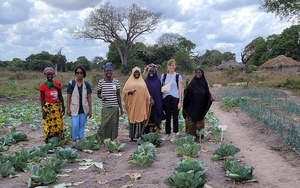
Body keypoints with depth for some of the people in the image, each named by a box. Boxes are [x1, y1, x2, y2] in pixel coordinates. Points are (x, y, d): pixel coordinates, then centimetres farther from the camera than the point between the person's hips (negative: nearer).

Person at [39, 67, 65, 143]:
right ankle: (48, 140, 12)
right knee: (48, 124, 1)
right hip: (48, 107, -4)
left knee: (59, 123, 7)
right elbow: (42, 99, -6)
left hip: (57, 106, 4)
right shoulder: (43, 86, -8)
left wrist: (63, 107, 8)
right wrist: (43, 111, -11)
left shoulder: (57, 83, 2)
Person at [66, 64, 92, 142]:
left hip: (84, 109, 2)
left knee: (82, 126, 9)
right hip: (74, 109, -2)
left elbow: (89, 98, 3)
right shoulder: (71, 83, -5)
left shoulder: (87, 84, 0)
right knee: (75, 126, -7)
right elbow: (68, 97, -1)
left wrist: (90, 110, 1)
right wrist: (68, 109, -4)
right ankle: (74, 140, 10)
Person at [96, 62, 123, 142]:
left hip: (115, 107, 2)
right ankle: (101, 140, 12)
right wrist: (101, 96, -15)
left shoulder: (116, 81, 3)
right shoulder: (101, 82, 0)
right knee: (105, 124, -7)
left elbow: (118, 95, 6)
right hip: (105, 107, -2)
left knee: (114, 124, 3)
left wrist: (121, 108, 5)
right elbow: (98, 93, 9)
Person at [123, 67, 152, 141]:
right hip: (132, 103, -2)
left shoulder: (142, 82, 15)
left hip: (141, 104, 2)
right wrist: (129, 92, -17)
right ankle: (133, 136, 5)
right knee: (133, 118, -1)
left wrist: (150, 99, -1)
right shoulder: (129, 82, 8)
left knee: (140, 119, -3)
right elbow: (124, 91, 3)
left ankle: (139, 135, 1)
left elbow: (146, 93, 13)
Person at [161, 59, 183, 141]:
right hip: (166, 98, 2)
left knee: (175, 116, 1)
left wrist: (180, 101, -3)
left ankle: (174, 134, 10)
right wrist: (161, 100, 2)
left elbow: (180, 90, 3)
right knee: (167, 116, 6)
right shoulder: (163, 76, 8)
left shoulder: (178, 76, 3)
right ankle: (167, 133, 15)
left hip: (175, 98, -2)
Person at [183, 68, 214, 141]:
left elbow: (207, 93, 9)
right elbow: (187, 92, -10)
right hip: (192, 106, -2)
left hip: (201, 106, 2)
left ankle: (199, 135, 15)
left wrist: (210, 98, -10)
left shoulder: (204, 83, 6)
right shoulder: (192, 83, -2)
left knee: (199, 121, 8)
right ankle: (190, 135, 6)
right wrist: (187, 85, -27)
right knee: (191, 120, -1)